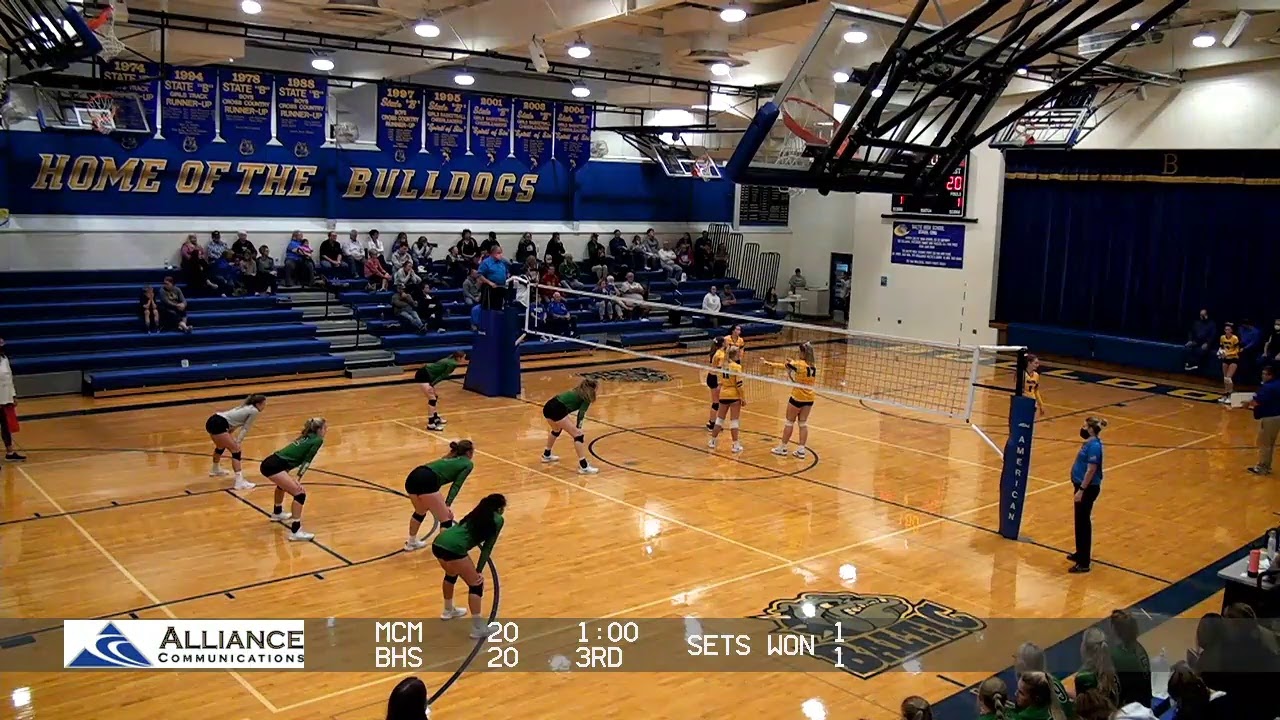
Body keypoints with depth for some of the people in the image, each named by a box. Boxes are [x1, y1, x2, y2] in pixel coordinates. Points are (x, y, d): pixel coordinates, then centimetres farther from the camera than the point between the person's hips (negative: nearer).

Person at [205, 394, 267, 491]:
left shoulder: (247, 407, 23)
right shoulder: (254, 411, -3)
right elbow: (245, 429, -6)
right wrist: (238, 442, -8)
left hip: (212, 421, 10)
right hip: (218, 425, -10)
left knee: (221, 446, 34)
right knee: (236, 450, -7)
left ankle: (215, 470, 59)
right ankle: (239, 482, -15)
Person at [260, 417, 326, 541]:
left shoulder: (306, 437, 23)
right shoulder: (318, 440, -1)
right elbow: (307, 461, -9)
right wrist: (298, 479, -14)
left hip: (269, 463, 10)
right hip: (274, 467, -10)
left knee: (284, 483, 39)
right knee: (300, 493, -13)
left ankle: (277, 513, 60)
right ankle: (295, 531, -18)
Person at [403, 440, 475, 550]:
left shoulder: (449, 458, 34)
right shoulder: (468, 464, 13)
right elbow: (456, 485, 1)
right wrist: (448, 504, -6)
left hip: (412, 477, 8)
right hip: (427, 482, -8)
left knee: (420, 512, 34)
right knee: (446, 519, 1)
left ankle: (411, 542, 52)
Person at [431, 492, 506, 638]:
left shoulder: (478, 513, 28)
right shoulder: (497, 519, 9)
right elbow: (487, 547, 5)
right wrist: (478, 571, 7)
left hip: (438, 543, 8)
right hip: (453, 548, -8)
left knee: (451, 574, 35)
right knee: (476, 585, 7)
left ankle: (448, 610, 54)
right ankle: (478, 628, 6)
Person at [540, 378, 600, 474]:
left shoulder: (577, 392, 27)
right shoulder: (586, 398, 6)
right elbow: (581, 413, -6)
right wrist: (578, 427, -14)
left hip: (547, 407, 9)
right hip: (558, 410, -9)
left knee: (556, 429, 36)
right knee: (578, 434, -6)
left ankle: (546, 455, 54)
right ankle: (583, 466, -10)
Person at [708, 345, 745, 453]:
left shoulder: (724, 365, 1)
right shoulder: (736, 367, -14)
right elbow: (739, 385, -16)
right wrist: (743, 398, -8)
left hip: (723, 395, 5)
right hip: (734, 396, -5)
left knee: (720, 419, 17)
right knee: (734, 421, 0)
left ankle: (712, 441, 25)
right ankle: (736, 445, 4)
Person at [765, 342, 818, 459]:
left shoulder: (799, 364, -17)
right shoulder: (813, 365, 1)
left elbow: (784, 365, -3)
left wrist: (770, 363, 11)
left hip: (797, 397, -6)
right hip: (809, 398, 6)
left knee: (789, 423, 8)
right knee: (803, 423, 11)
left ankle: (782, 448, 18)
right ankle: (801, 450, 11)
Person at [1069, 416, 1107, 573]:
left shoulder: (1094, 446, -21)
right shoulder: (1088, 443, 9)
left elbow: (1091, 471, -24)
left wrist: (1081, 490, -23)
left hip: (1088, 489, -10)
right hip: (1082, 486, 10)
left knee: (1083, 523, -5)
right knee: (1080, 521, 20)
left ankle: (1084, 563, 0)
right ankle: (1080, 553, 35)